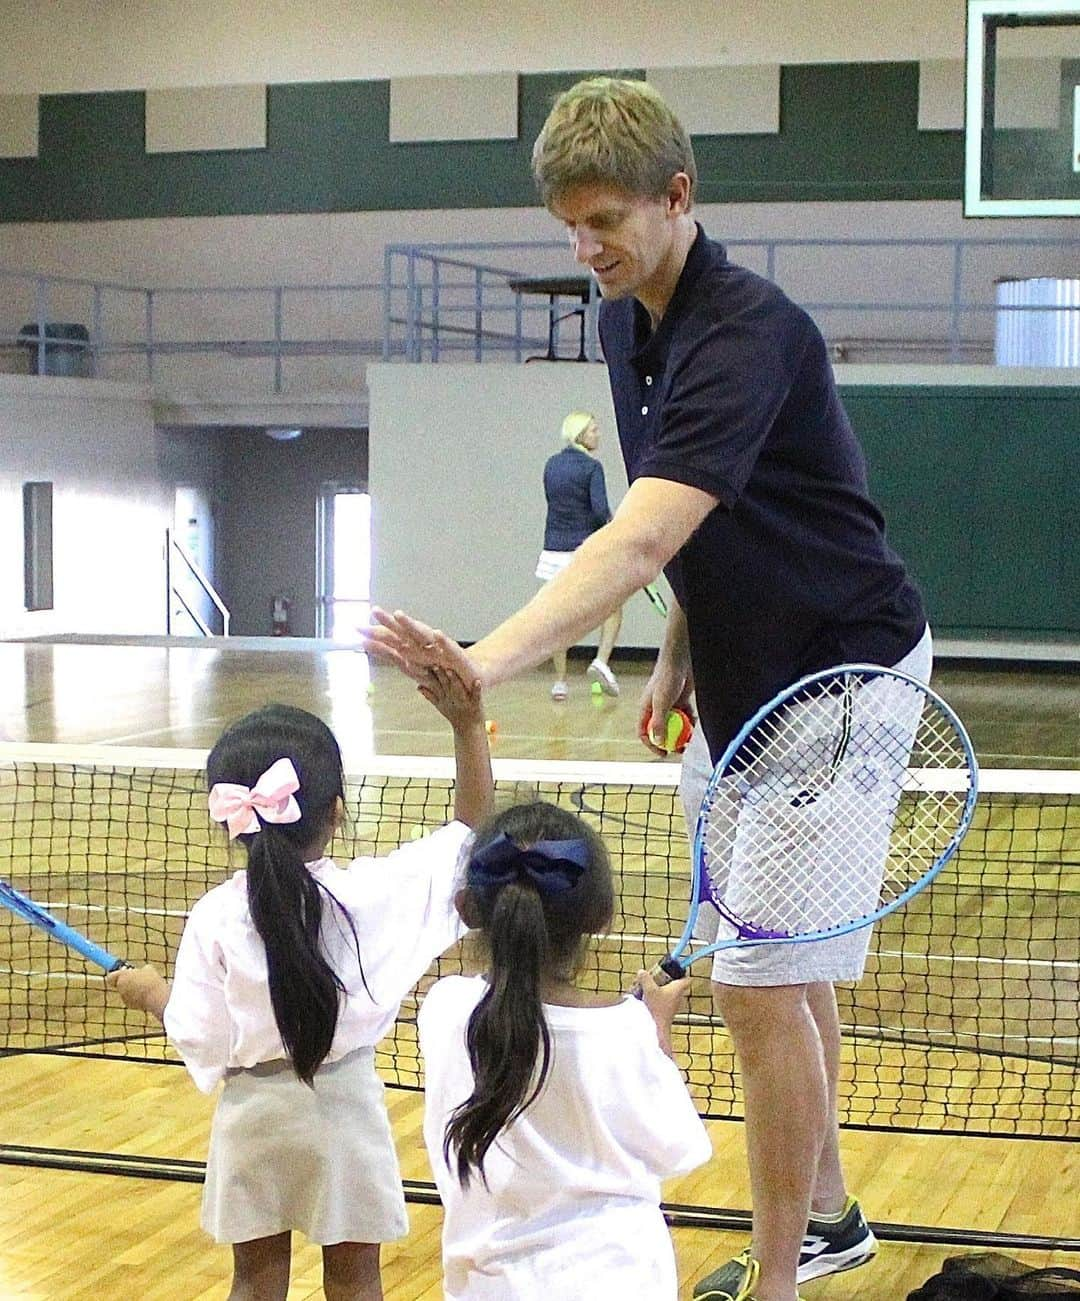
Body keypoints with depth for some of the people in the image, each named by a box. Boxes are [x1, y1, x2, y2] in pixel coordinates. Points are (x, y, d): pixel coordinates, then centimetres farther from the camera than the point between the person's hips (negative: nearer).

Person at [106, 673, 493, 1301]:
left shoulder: (215, 919, -14)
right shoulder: (375, 891, -14)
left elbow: (203, 1040, -10)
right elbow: (473, 832, -6)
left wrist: (152, 993, 9)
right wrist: (469, 726, -13)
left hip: (255, 1111, 0)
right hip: (346, 1107, 0)